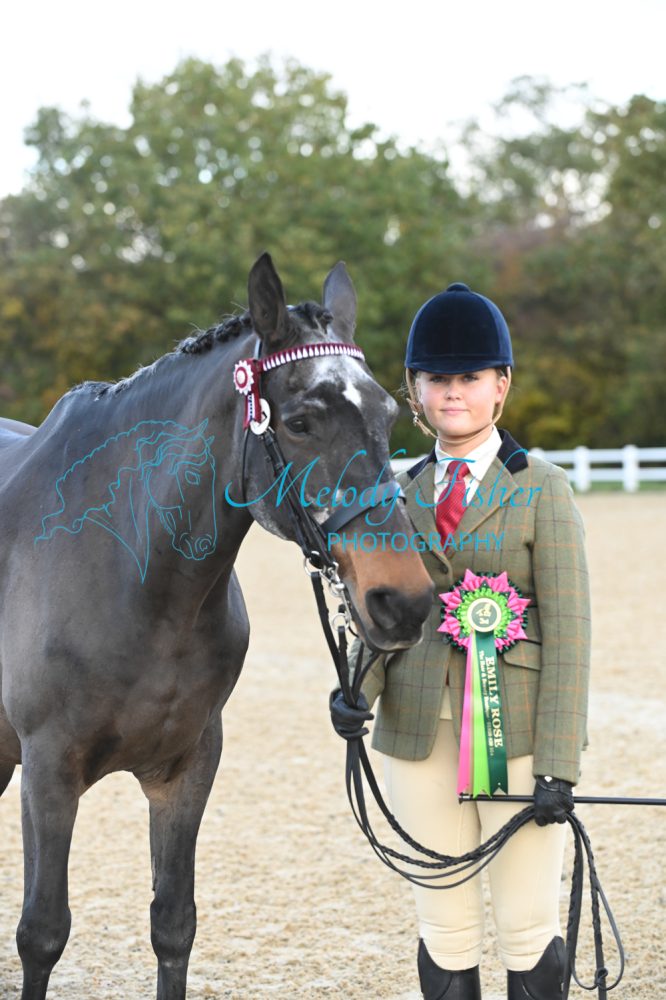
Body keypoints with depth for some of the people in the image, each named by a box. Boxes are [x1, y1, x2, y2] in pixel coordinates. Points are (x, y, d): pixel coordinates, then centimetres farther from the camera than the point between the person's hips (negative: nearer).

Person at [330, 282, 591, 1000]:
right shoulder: (399, 496, 10)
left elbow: (566, 635, -7)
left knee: (527, 928, 1)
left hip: (516, 734, -3)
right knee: (444, 932, 9)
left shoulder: (543, 491, -3)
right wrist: (357, 689, -12)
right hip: (418, 733, 4)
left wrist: (558, 766, -13)